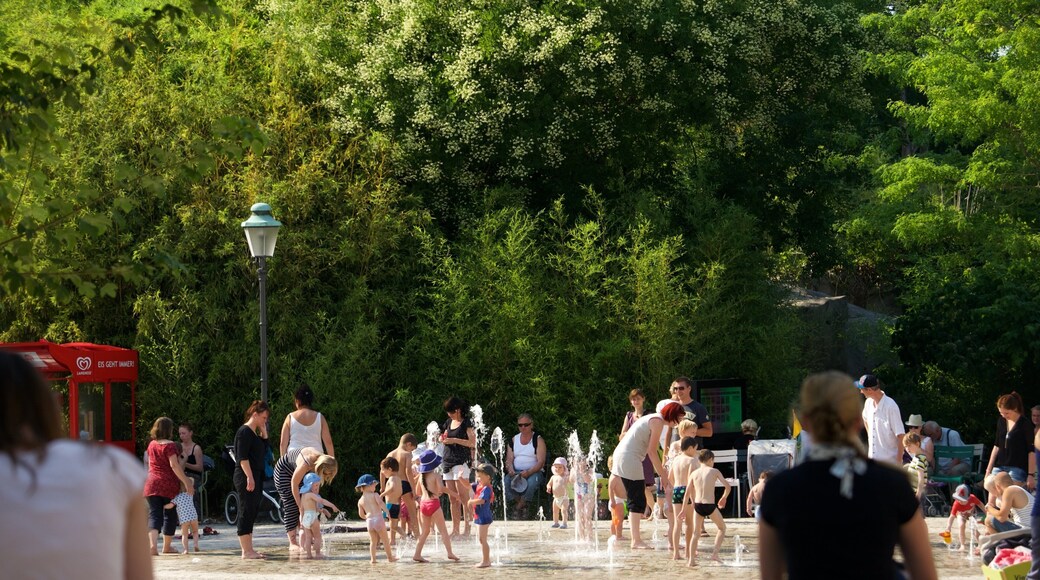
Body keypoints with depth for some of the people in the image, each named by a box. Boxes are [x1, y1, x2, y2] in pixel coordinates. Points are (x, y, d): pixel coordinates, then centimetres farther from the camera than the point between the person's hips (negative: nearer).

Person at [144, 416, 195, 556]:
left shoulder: (151, 445, 10)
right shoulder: (169, 445, -10)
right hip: (169, 484, -4)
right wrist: (186, 482, -18)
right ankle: (167, 546, 22)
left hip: (152, 483, 4)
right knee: (170, 514, 13)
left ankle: (153, 544, -24)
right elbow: (174, 465, -19)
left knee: (154, 514, -3)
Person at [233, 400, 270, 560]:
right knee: (246, 512, -9)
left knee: (252, 514, 11)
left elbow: (264, 450, 19)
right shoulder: (244, 432, -11)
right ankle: (246, 551, -9)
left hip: (255, 478, 10)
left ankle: (249, 550, 15)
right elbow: (243, 457, -17)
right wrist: (249, 477, -22)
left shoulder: (254, 433, 18)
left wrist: (264, 432, 10)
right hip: (246, 477, -10)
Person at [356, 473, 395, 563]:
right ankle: (390, 557, 15)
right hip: (378, 519, -4)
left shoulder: (360, 501, 12)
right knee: (385, 539, 8)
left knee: (373, 541, 13)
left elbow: (361, 514, 13)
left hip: (369, 521, 4)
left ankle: (372, 558, 7)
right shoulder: (374, 495, -1)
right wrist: (387, 512, -17)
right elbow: (381, 503, -19)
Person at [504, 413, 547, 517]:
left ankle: (519, 507, -19)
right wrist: (510, 470, -15)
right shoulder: (514, 440, 14)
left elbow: (541, 462, -10)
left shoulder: (538, 440, 0)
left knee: (531, 482, -38)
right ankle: (520, 503, -13)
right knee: (507, 480, -30)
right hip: (516, 472, 3)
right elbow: (509, 459, 9)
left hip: (534, 472, -3)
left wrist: (529, 472, -27)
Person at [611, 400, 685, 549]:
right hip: (629, 459, -10)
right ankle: (636, 541, -8)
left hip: (622, 457, 10)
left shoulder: (652, 419, 20)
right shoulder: (658, 421, -10)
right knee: (637, 501, -8)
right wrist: (663, 474, -8)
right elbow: (652, 451, -14)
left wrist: (662, 472, 19)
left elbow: (651, 451, 21)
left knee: (638, 501, 13)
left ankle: (636, 539, 15)